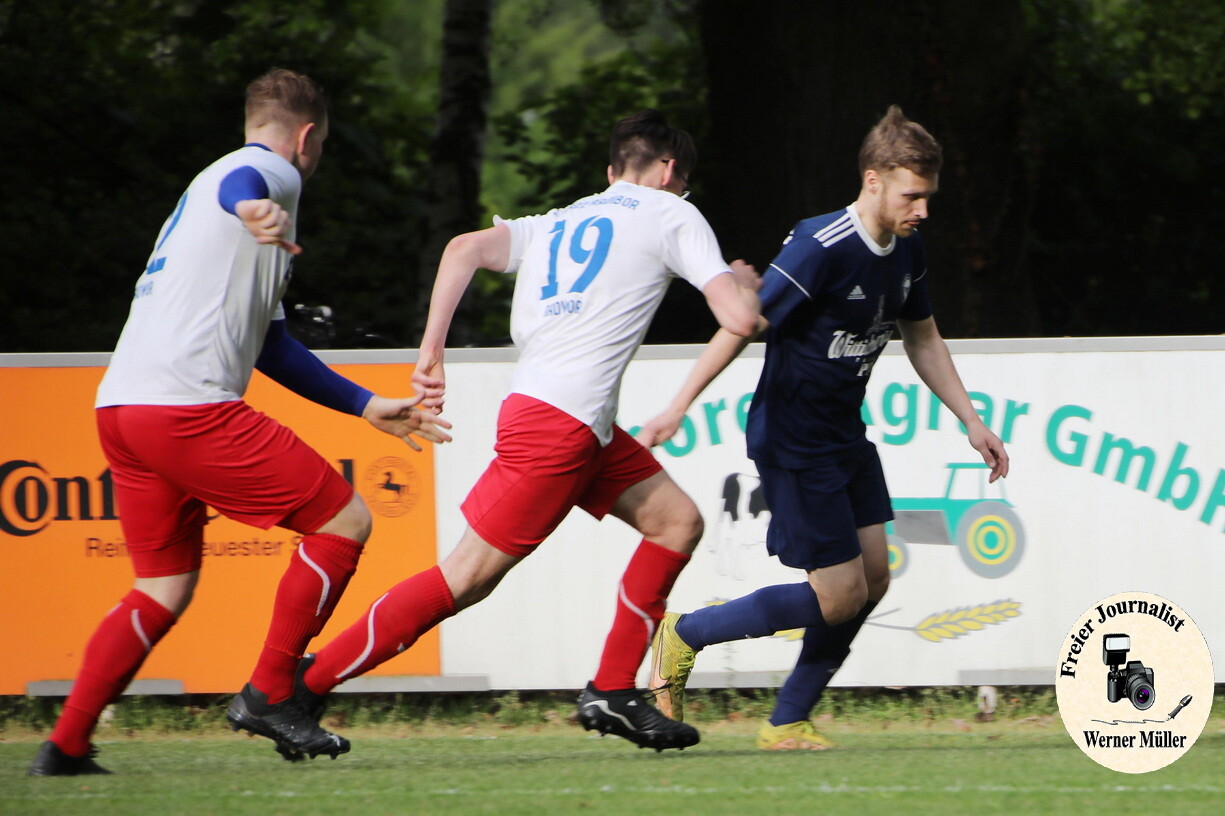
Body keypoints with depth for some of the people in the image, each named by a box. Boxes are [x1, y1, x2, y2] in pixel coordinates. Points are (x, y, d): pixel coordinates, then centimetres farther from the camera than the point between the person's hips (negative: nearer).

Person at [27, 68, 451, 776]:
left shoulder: (201, 188, 33)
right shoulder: (273, 173, 4)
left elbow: (269, 344, 36)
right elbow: (238, 186, -25)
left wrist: (368, 407, 36)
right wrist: (252, 211, -50)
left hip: (120, 408, 10)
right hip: (188, 407, -10)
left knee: (163, 591, 18)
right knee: (344, 520, -2)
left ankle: (66, 746, 11)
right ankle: (269, 695, -1)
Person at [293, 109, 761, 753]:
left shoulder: (556, 223, 24)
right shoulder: (673, 215, 7)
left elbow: (465, 249, 6)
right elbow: (738, 320, -2)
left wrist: (431, 354, 2)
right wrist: (744, 283, 21)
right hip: (559, 422, -8)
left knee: (678, 523, 16)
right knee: (466, 578, -6)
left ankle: (611, 693, 12)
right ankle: (295, 687, -5)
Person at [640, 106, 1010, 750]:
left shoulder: (906, 249, 3)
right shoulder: (821, 248, -23)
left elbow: (922, 340, 19)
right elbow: (744, 325, -21)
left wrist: (971, 422, 16)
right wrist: (678, 408, -24)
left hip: (845, 434, 9)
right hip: (792, 439, -9)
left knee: (873, 575, 3)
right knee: (840, 594, -9)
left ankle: (788, 723, 13)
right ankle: (683, 635, 7)